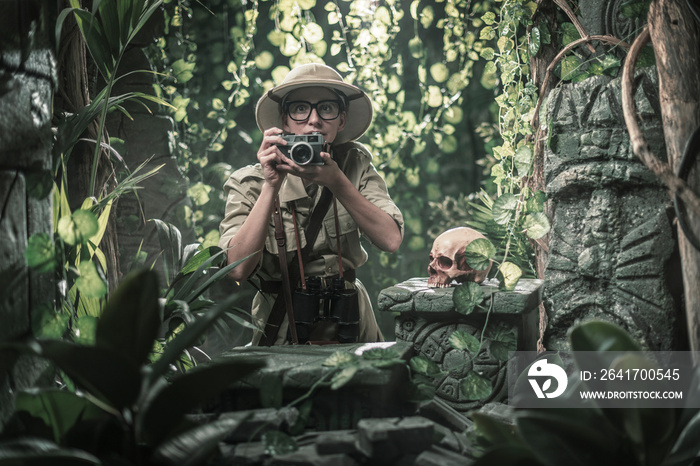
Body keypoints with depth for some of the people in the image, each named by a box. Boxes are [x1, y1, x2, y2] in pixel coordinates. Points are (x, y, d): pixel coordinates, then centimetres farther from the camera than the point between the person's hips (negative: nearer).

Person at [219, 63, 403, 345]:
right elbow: (238, 269, -18)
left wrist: (336, 182, -21)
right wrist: (271, 185, -21)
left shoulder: (355, 164, 2)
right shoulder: (249, 182, -5)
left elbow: (391, 240, -11)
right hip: (283, 328, -2)